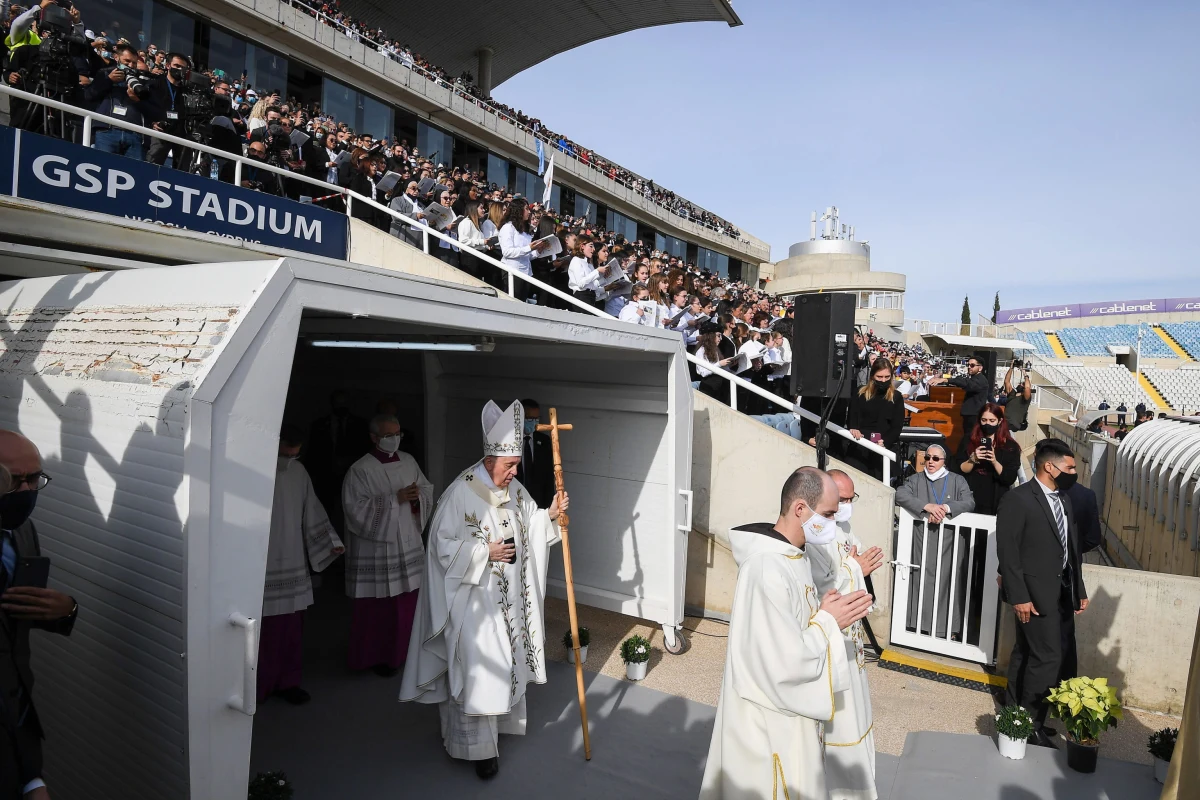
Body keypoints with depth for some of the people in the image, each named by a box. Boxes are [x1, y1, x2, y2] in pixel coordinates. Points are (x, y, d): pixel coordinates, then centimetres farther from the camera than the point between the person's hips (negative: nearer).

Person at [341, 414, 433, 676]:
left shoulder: (409, 461, 6)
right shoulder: (360, 470, -12)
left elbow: (428, 489, 11)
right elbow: (355, 508, -18)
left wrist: (417, 497, -12)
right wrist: (395, 499, -21)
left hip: (408, 544, 5)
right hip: (376, 548, -5)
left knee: (408, 602, 12)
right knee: (378, 606, 5)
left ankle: (401, 652, 30)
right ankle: (376, 656, 23)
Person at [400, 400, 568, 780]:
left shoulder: (514, 488, 2)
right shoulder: (461, 492, -20)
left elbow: (528, 526, 12)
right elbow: (443, 544, -19)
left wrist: (549, 514, -7)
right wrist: (486, 552, -23)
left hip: (510, 595, 7)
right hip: (474, 597, -7)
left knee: (506, 659, 19)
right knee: (479, 666, -1)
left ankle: (498, 718, 41)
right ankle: (480, 745, 14)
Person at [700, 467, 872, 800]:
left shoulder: (797, 554, 0)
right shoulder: (768, 570, -31)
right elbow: (787, 666, -30)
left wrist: (827, 613, -5)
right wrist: (828, 621, -18)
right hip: (770, 719, -9)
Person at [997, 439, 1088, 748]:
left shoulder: (1063, 498, 10)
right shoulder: (1018, 499, -15)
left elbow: (1071, 547, 15)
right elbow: (1007, 551, -17)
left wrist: (1079, 589, 13)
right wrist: (1019, 596, -20)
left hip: (1058, 590, 8)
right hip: (1034, 591, -8)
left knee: (1026, 653, 16)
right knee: (1048, 657, -7)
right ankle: (1031, 724, 7)